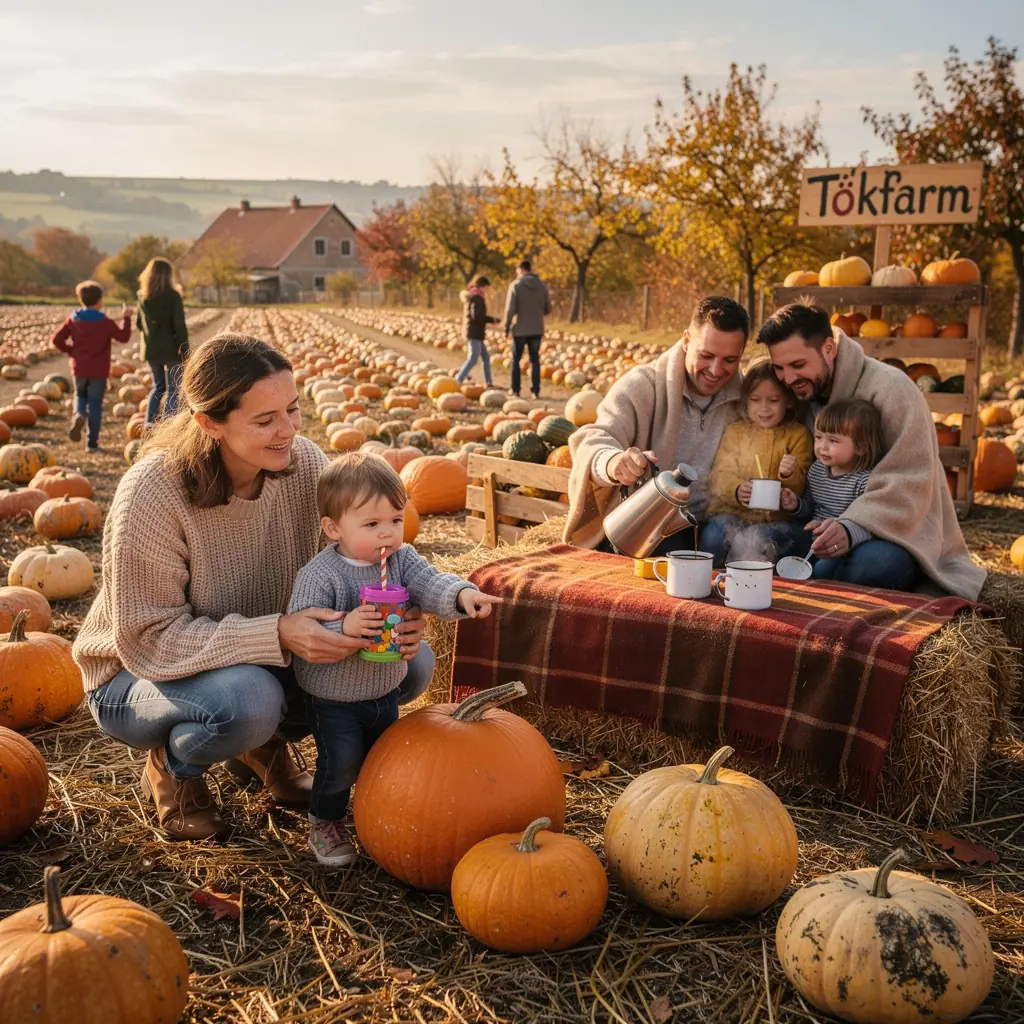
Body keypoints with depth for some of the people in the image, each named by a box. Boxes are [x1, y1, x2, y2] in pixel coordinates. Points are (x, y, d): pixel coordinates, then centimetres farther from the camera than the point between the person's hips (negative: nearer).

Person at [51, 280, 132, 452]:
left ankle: (78, 415, -9)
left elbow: (56, 339, -2)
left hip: (79, 369, 3)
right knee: (95, 404, 5)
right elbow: (123, 337, -3)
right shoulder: (105, 322, -10)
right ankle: (93, 442, 6)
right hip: (99, 371, -2)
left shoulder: (73, 320, 0)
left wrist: (71, 351, 11)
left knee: (80, 395, 26)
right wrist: (125, 318, 8)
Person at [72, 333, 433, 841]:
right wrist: (277, 634, -40)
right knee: (247, 699, -39)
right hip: (139, 679, -5)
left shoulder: (303, 462, -16)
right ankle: (171, 765, -1)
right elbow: (150, 640, -27)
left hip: (263, 661, 5)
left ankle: (263, 746, 10)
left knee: (413, 663, -13)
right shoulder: (151, 495, -29)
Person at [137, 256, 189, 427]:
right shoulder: (173, 296, -11)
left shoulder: (143, 296, 5)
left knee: (158, 386, 19)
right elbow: (180, 325, -14)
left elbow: (138, 323, 13)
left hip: (151, 349, 5)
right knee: (173, 389, 4)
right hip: (170, 349, -5)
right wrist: (185, 350, -10)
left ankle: (149, 422, 8)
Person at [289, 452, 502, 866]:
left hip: (385, 689, 6)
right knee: (342, 762, 1)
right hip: (334, 697, -5)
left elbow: (430, 584, -24)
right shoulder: (319, 575, -25)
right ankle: (325, 824, 28)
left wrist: (462, 594, -46)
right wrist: (343, 627, -44)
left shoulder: (402, 559, -10)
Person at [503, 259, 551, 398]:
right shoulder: (542, 285, 2)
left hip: (520, 330, -3)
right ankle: (535, 391, 3)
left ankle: (515, 390, 10)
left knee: (516, 360, 10)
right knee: (535, 360, 10)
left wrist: (507, 328, -2)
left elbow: (510, 309, -12)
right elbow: (548, 310, 6)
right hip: (537, 330, 3)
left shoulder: (515, 285, -8)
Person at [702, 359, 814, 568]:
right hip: (732, 511, 0)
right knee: (713, 535, -28)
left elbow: (800, 487, 6)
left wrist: (790, 475, -19)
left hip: (776, 518, 0)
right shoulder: (735, 431, 11)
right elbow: (720, 474, 1)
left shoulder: (798, 435, 8)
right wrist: (736, 491, -22)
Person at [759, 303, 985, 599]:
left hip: (901, 532, -5)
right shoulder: (800, 393, 5)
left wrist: (852, 528, -39)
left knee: (871, 560, -39)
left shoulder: (891, 389, -16)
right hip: (831, 527, 6)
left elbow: (909, 484, -23)